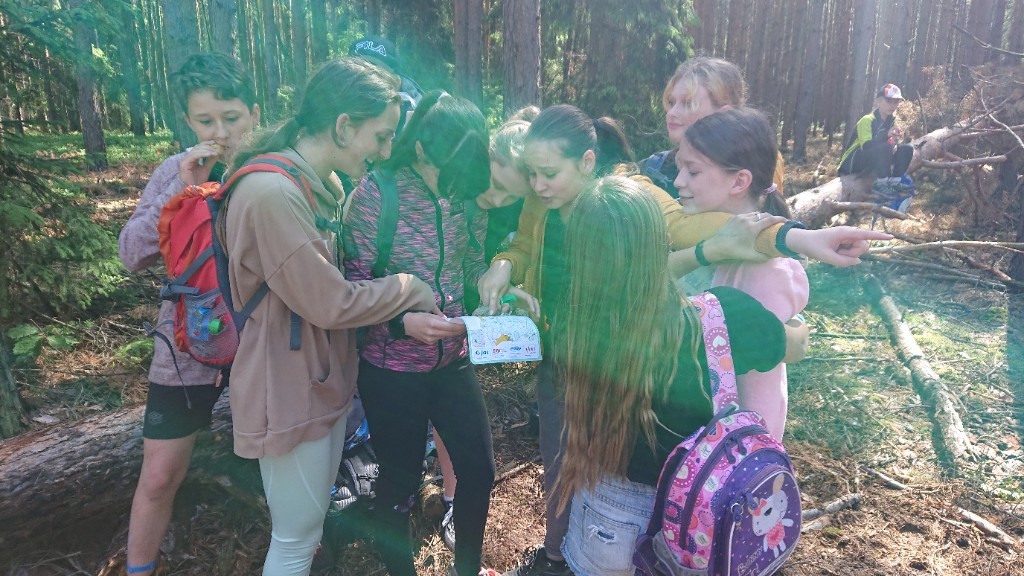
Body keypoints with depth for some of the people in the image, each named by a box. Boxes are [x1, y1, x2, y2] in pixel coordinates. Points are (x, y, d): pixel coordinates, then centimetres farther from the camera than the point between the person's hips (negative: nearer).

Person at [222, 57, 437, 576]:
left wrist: (405, 311, -3)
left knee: (312, 519, 25)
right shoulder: (272, 193, -27)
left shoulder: (323, 185, 6)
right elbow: (331, 303, -25)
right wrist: (407, 289, -11)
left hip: (327, 378, 9)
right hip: (289, 392, -9)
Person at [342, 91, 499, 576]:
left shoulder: (466, 197, -2)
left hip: (453, 360, 5)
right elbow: (354, 289, -14)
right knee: (400, 481, 13)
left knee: (479, 470, 14)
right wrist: (403, 323, -29)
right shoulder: (374, 195, -16)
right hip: (391, 368, -4)